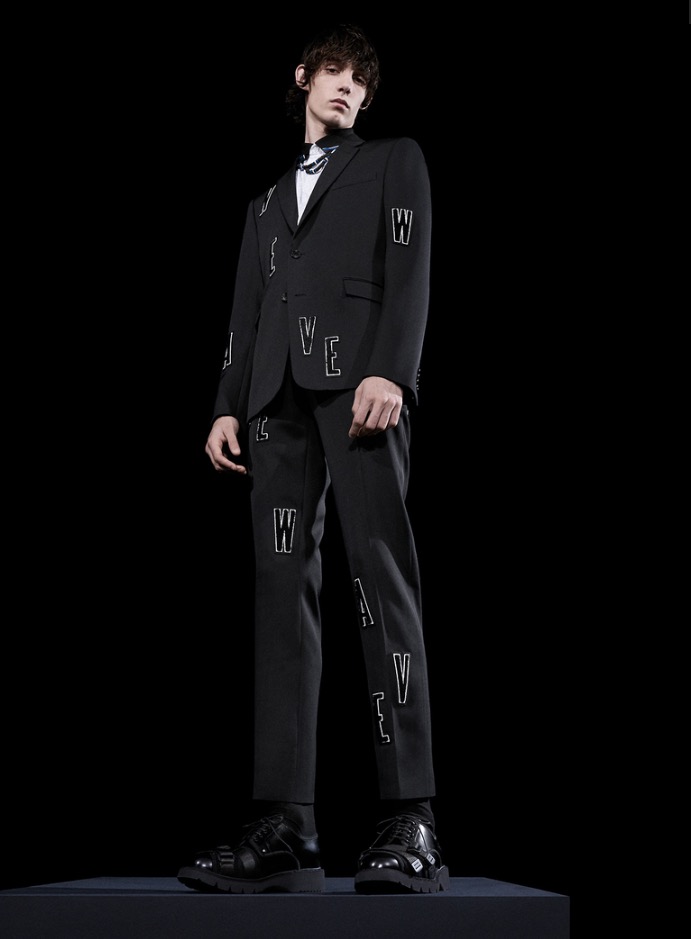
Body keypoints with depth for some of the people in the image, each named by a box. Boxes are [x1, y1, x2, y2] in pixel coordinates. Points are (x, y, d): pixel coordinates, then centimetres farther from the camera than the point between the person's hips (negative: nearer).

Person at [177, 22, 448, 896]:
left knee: (378, 571, -17)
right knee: (282, 589, -7)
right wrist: (227, 404, 8)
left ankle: (408, 823, -22)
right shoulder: (268, 200, 32)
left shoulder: (394, 162, 17)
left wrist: (389, 369, -15)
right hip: (278, 394, 5)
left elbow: (409, 271, 2)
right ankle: (285, 825, -12)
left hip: (357, 375, -5)